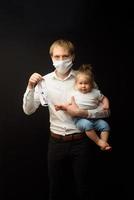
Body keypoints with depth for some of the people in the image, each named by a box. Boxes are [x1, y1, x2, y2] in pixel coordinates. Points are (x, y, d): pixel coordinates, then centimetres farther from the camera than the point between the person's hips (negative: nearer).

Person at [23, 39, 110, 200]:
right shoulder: (44, 81, -2)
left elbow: (105, 110, -6)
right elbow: (28, 110, -5)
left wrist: (82, 113, -20)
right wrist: (30, 87, -19)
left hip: (80, 141, -1)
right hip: (56, 142, 2)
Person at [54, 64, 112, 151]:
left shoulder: (96, 92, 6)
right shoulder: (75, 94, 4)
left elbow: (104, 98, 20)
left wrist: (106, 104, 0)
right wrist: (62, 106, -7)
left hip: (94, 118, 3)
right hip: (80, 119, -3)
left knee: (104, 124, -18)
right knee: (87, 124, -34)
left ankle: (104, 142, -8)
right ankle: (98, 141, -23)